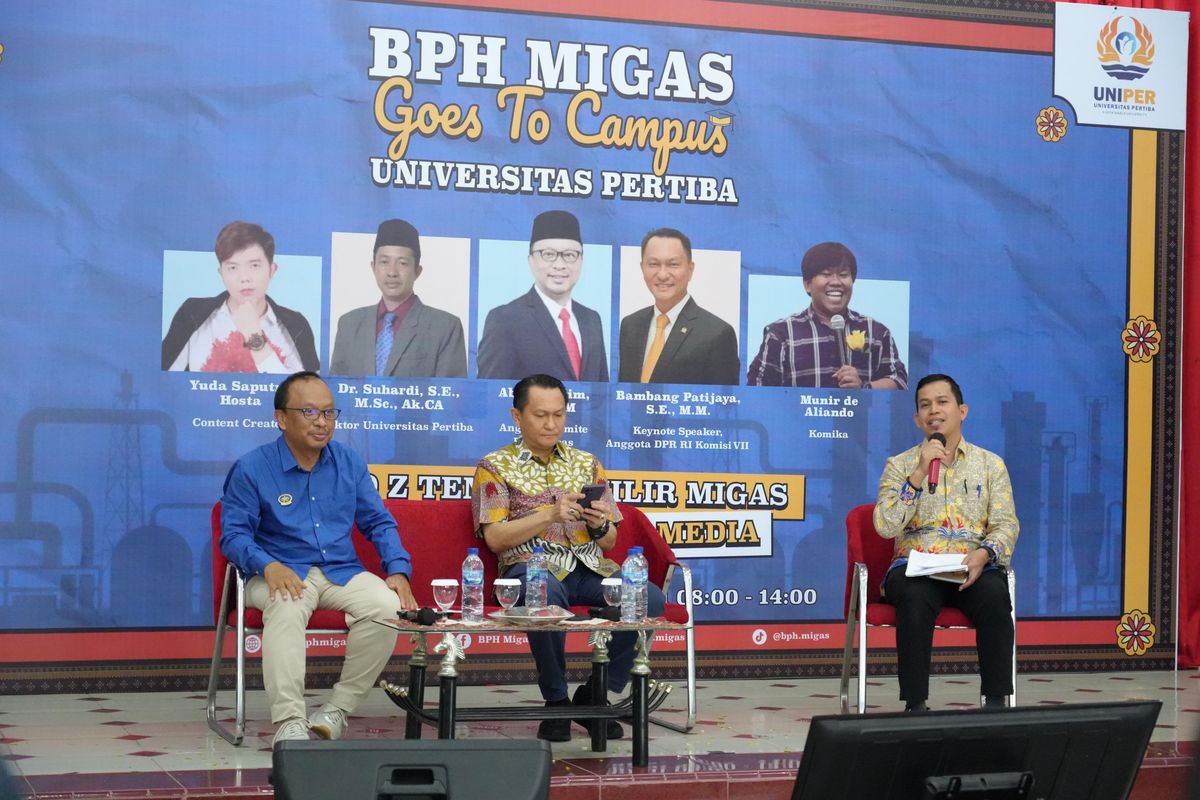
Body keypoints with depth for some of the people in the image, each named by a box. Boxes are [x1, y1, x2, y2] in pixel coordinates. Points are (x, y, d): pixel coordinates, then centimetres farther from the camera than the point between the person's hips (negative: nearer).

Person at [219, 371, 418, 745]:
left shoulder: (349, 462, 10)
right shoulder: (251, 469, -2)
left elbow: (379, 523, 13)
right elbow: (234, 534, -5)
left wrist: (398, 571, -4)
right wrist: (268, 565, -25)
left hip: (342, 572, 3)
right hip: (282, 574, -3)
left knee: (387, 606, -28)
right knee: (287, 607, -39)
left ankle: (337, 709, -15)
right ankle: (289, 722, -41)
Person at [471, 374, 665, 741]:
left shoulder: (587, 464, 21)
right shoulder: (495, 466, 10)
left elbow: (609, 542, 20)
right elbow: (495, 538, -3)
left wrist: (599, 524, -5)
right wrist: (549, 515, -14)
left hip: (589, 567, 4)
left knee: (649, 598, -25)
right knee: (546, 594, -41)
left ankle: (594, 696, -8)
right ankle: (556, 702, -21)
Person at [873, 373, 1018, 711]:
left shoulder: (991, 464, 13)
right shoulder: (900, 465, 10)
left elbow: (1006, 525, 6)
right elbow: (885, 526, -4)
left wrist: (984, 554, -16)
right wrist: (919, 474, -13)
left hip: (972, 569, 1)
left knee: (995, 595, -33)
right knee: (914, 598, -36)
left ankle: (996, 702, -27)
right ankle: (915, 704, -31)